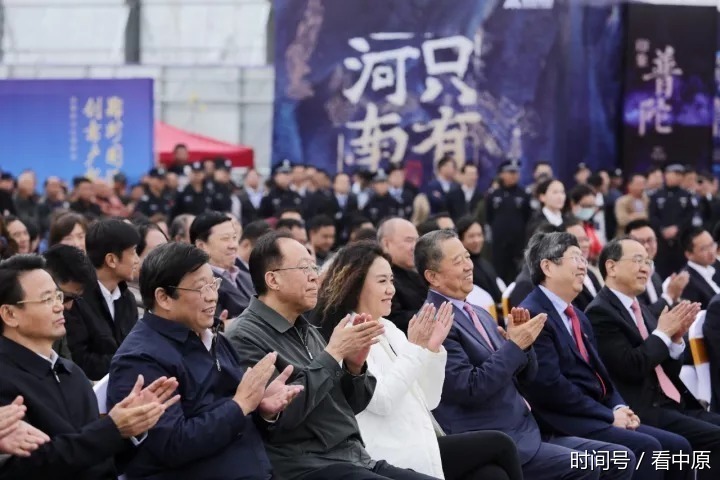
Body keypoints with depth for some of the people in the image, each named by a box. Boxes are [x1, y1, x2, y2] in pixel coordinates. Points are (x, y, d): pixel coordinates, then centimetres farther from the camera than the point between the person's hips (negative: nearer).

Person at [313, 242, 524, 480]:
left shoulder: (388, 329, 14)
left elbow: (428, 401, 13)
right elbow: (381, 401, -20)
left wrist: (433, 349, -1)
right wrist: (415, 348, -18)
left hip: (418, 447, 7)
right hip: (393, 457, -7)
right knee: (500, 444, -8)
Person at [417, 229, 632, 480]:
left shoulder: (479, 314, 17)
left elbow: (525, 375, 17)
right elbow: (469, 388, -19)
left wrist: (522, 340, -2)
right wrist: (514, 345, -16)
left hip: (526, 432, 9)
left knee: (618, 459, -1)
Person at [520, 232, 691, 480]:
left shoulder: (578, 317, 21)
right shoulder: (532, 315, -11)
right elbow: (550, 385, -19)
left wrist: (618, 408, 0)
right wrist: (609, 415, -13)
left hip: (596, 417, 10)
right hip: (567, 424, -10)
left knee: (677, 446, -4)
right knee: (645, 448, -26)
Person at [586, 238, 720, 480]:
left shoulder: (641, 310, 19)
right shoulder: (600, 312, -8)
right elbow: (631, 368, -18)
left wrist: (676, 338, 1)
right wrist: (663, 332, -7)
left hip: (673, 406, 9)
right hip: (642, 412, -9)